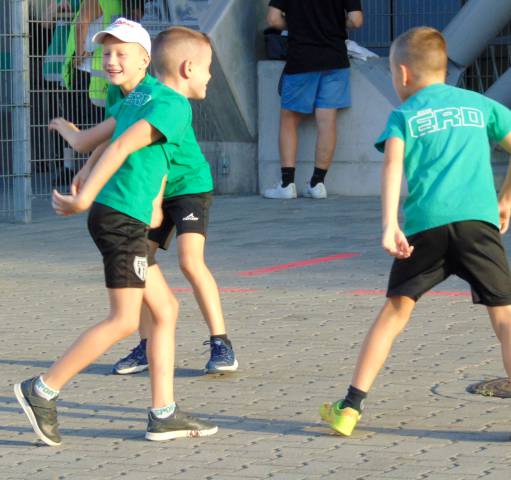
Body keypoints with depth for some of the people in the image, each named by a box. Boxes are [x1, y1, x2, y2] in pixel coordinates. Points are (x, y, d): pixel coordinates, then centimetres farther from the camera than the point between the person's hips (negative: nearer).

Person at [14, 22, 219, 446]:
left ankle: (163, 414, 10)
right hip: (123, 217, -10)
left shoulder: (144, 94, 15)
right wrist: (85, 198, -22)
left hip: (120, 219, 10)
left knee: (165, 309, 10)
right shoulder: (175, 106, -11)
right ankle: (43, 391, -4)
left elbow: (117, 146, 24)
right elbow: (122, 147, -20)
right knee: (125, 320, -7)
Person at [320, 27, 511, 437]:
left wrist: (390, 225, -16)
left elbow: (393, 165, -6)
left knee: (395, 311, 11)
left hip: (425, 223, 0)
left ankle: (351, 407, 10)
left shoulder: (403, 116, 12)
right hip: (478, 218, 0)